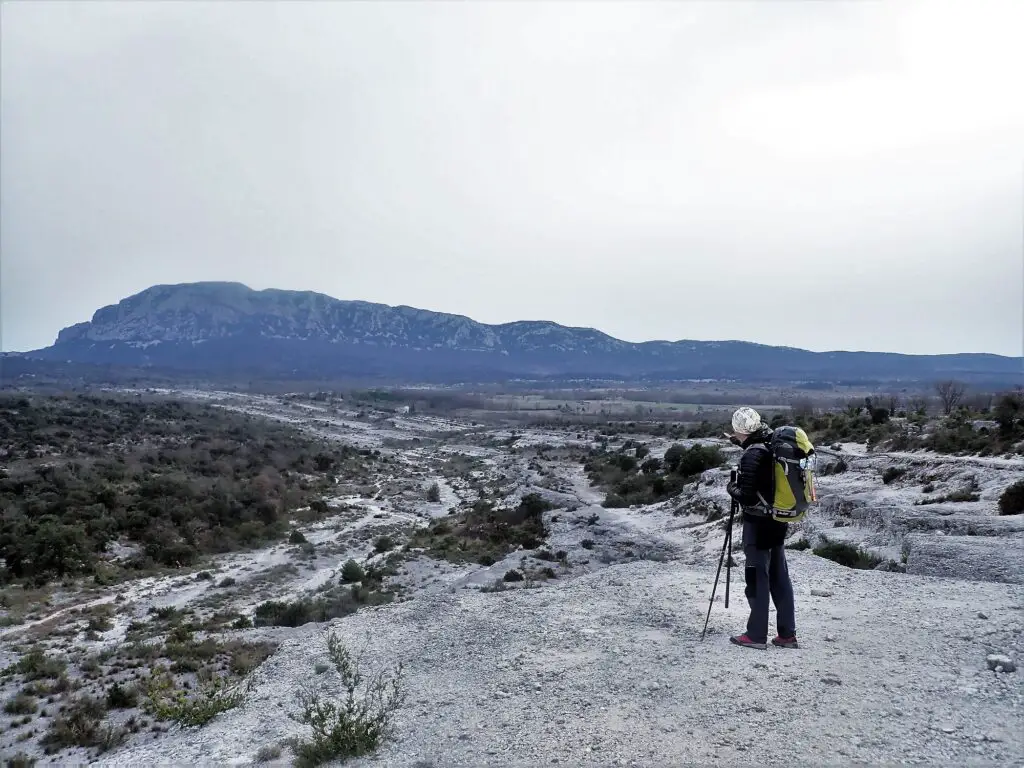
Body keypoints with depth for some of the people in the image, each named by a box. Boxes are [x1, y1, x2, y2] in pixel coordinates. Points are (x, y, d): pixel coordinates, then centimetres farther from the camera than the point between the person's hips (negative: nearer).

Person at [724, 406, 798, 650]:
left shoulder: (752, 455, -21)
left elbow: (745, 494, -23)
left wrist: (731, 487, -4)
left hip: (758, 523, -8)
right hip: (778, 520, 8)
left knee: (757, 577, 2)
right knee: (779, 577, 13)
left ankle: (756, 635, 11)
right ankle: (787, 634, 20)